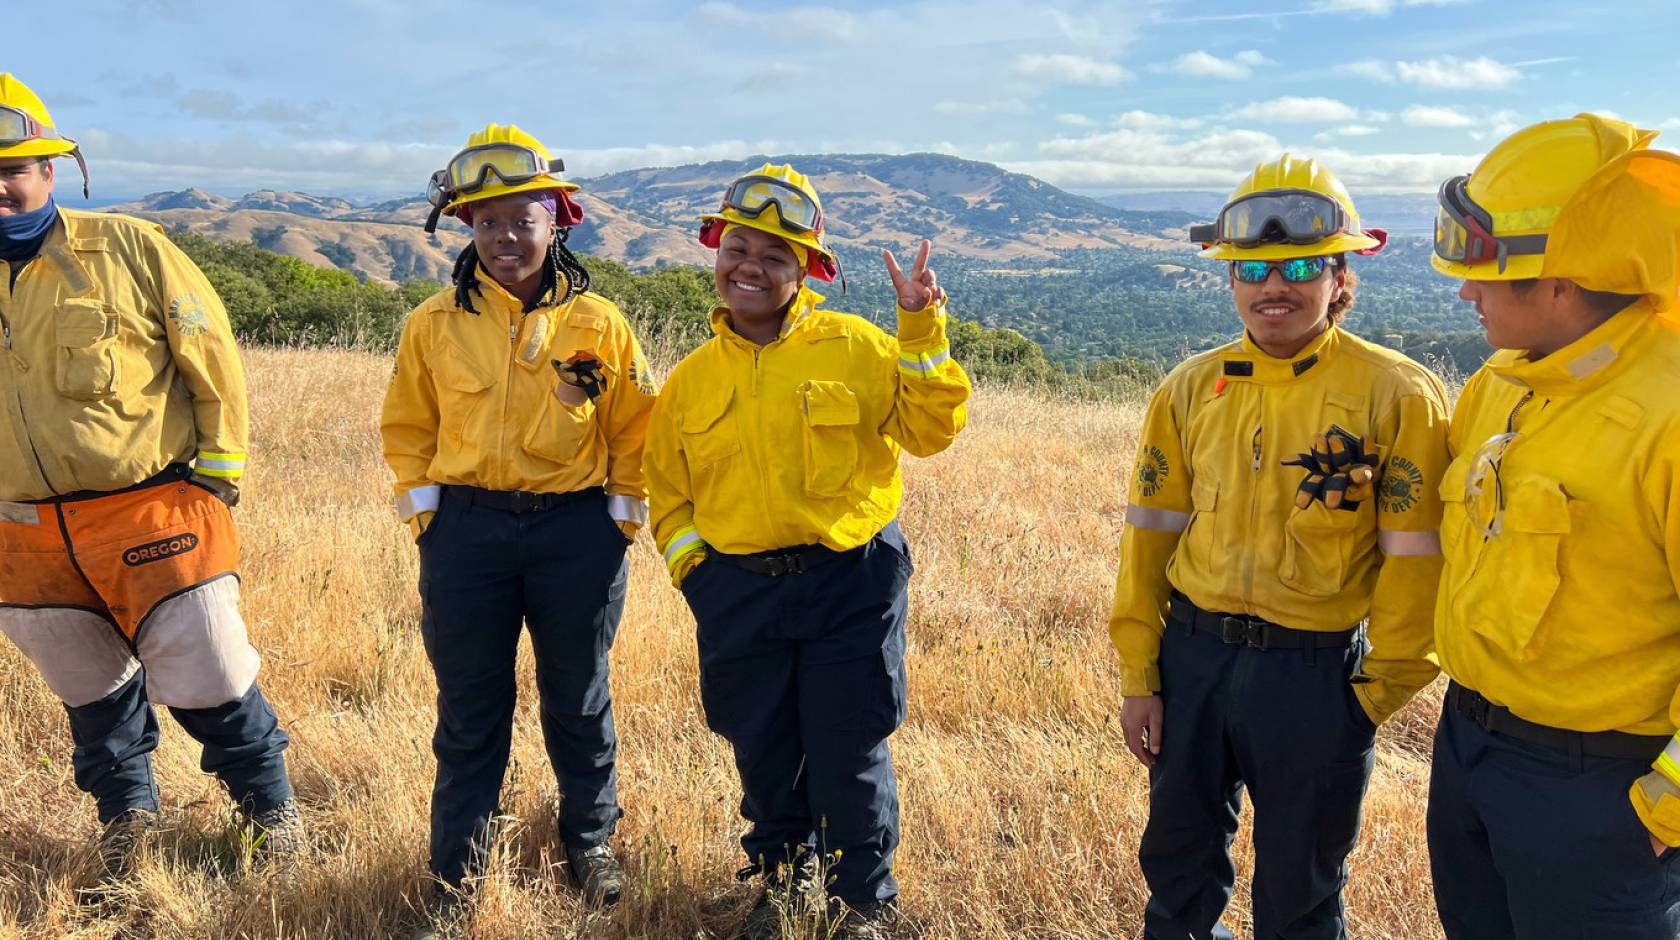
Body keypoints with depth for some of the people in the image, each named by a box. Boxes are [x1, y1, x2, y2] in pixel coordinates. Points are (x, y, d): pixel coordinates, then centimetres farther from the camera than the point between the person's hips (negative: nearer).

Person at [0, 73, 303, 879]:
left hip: (150, 513, -4)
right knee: (90, 690, 19)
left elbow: (209, 351, -3)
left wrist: (220, 466, -3)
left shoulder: (124, 248, -6)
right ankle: (125, 808, 41)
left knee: (204, 675, 0)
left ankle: (270, 802, 24)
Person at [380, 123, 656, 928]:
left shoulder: (599, 325, -2)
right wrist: (426, 515, 2)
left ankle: (590, 842, 33)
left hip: (578, 533, 0)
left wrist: (622, 520, 0)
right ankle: (455, 864, 27)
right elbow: (408, 429, 10)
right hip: (465, 532, 1)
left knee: (578, 701, 13)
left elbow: (636, 433, 5)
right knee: (469, 708, 10)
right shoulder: (434, 324, 1)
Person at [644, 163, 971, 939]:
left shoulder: (854, 346, -2)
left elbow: (930, 428, -7)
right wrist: (692, 565, 3)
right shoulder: (690, 381, 7)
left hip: (851, 587, -3)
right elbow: (669, 494, 15)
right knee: (764, 757, 15)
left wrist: (921, 329, -13)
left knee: (849, 759, 4)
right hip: (738, 596, 3)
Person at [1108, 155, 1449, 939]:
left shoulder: (1398, 395, -10)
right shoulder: (1190, 390, 0)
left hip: (1317, 673, -3)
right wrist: (1138, 675, 3)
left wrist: (1382, 689, -6)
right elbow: (1151, 534, 3)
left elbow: (1413, 559, -8)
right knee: (1177, 857, 20)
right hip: (1192, 656, 3)